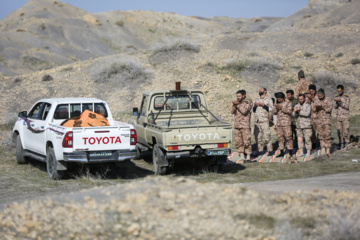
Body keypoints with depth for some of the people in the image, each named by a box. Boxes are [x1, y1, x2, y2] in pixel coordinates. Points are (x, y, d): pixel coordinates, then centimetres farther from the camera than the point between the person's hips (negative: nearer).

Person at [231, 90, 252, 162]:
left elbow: (244, 111, -19)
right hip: (237, 126, 6)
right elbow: (232, 112, 6)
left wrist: (237, 104, -14)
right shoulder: (237, 104, 16)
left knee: (246, 142, -5)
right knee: (238, 142, 5)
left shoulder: (247, 104, -2)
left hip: (245, 126, -6)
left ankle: (248, 157, 0)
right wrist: (234, 105, -9)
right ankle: (241, 155, 13)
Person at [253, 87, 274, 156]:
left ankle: (270, 151, -7)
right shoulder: (257, 100, 24)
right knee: (258, 137, 1)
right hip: (257, 121, 5)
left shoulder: (268, 99, 8)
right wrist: (254, 106, 5)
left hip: (265, 120, -5)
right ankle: (260, 151, 7)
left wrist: (263, 105, -11)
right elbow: (254, 110, 25)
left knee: (267, 136, -12)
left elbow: (271, 109, -2)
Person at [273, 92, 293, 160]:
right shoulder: (277, 103, 14)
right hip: (279, 122, 6)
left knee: (288, 137, -8)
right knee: (280, 138, 5)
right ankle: (281, 153, 10)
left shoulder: (288, 103, -1)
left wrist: (281, 108, -18)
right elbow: (274, 112, 9)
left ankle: (290, 153, -6)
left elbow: (289, 111, -11)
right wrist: (276, 107, -10)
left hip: (286, 122, -6)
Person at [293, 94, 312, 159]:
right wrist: (295, 111, -20)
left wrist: (299, 111, -19)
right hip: (299, 125, 5)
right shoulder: (297, 106, 11)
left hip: (306, 125, -5)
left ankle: (308, 152, 5)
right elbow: (294, 114, 2)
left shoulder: (308, 105, -4)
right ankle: (301, 152, 11)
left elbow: (307, 113, -19)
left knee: (307, 139, -2)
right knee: (299, 139, 5)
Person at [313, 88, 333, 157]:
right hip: (319, 119, 4)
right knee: (321, 135, 3)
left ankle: (328, 150, -7)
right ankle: (323, 149, 8)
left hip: (327, 119, -4)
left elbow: (330, 108, -12)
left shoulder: (328, 100, -2)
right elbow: (313, 109, 3)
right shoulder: (317, 101, 10)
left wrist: (322, 107, -25)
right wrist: (316, 107, -20)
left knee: (327, 134, -8)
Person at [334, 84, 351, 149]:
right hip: (338, 116, 4)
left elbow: (347, 106, -15)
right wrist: (336, 102, -15)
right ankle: (341, 144, 7)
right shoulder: (337, 97, 10)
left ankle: (347, 143, 3)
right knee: (339, 130, 1)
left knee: (346, 130, -8)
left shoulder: (347, 97, -4)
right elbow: (335, 107, 6)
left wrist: (340, 101, -23)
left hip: (346, 116, -4)